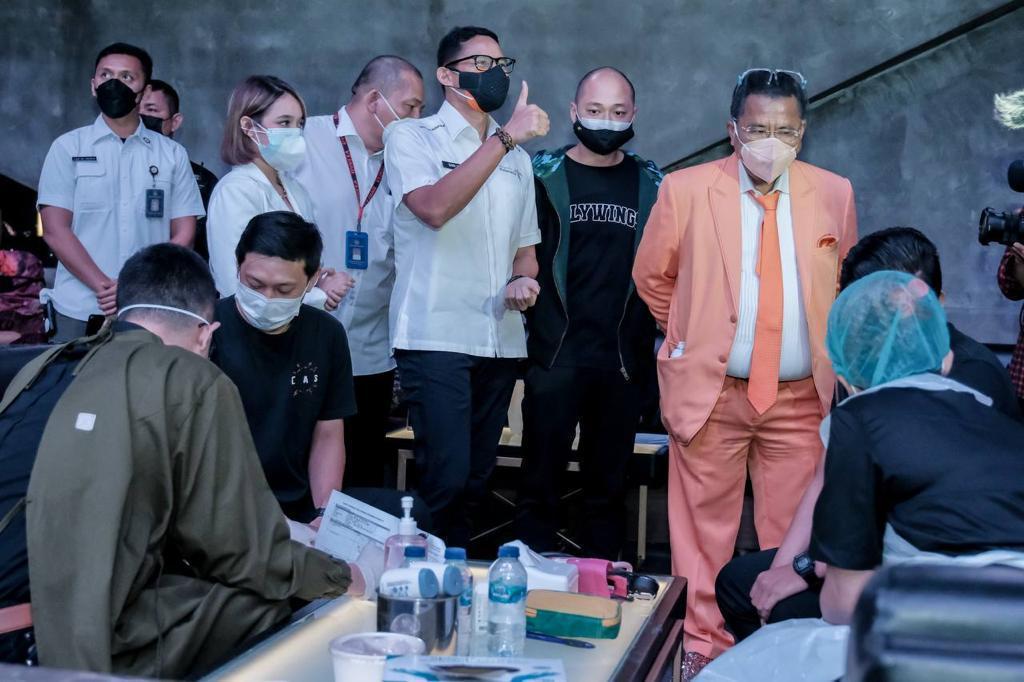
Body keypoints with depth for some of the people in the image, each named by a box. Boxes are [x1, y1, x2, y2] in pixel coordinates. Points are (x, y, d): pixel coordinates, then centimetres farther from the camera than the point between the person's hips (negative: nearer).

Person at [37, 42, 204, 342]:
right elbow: (55, 229, -3)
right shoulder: (68, 148, 5)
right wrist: (103, 287, -15)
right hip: (79, 312, 0)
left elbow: (183, 233, 3)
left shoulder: (173, 154, 7)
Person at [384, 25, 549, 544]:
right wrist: (504, 137, -22)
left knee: (475, 478, 10)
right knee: (447, 476, -13)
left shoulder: (517, 157, 17)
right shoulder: (412, 138, 0)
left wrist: (523, 278, -1)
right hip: (436, 338, -6)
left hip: (501, 340, 6)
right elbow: (434, 209, -20)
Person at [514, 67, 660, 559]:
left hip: (624, 358, 2)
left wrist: (658, 341, 5)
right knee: (540, 480, 1)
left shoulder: (651, 184, 9)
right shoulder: (543, 175, 2)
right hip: (553, 354, -2)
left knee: (609, 484, 10)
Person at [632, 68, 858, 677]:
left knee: (793, 533, 8)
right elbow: (652, 276, 9)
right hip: (711, 393, -1)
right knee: (705, 532, 6)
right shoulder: (686, 190, -5)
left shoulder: (835, 194, 2)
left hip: (801, 398, 2)